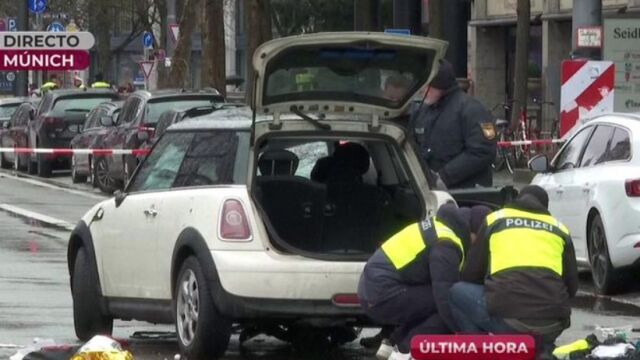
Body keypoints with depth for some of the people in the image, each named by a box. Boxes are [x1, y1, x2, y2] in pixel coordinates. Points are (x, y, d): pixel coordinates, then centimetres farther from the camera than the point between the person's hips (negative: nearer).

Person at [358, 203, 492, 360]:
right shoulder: (445, 245, -16)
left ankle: (392, 344, 16)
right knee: (452, 305, -13)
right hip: (382, 296, -10)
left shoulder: (442, 226, 15)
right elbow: (445, 296, -24)